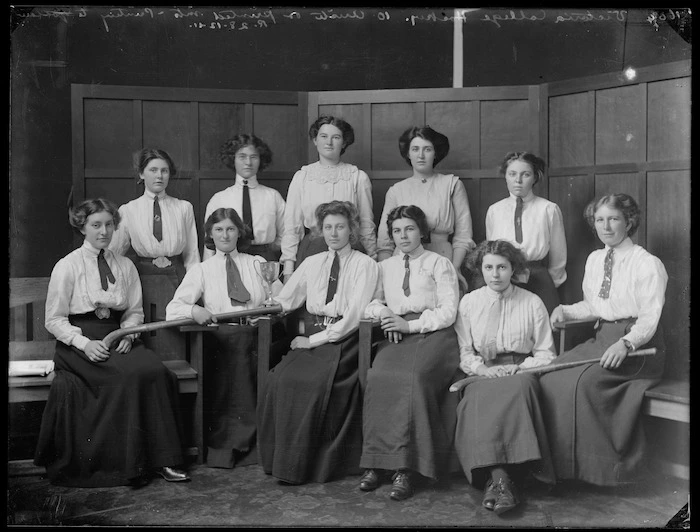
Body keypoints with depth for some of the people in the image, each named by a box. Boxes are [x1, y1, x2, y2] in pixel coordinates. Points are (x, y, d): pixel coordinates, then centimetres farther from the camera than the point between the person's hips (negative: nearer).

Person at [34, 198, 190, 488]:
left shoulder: (125, 266, 12)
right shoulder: (67, 267, -1)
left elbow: (135, 311, 17)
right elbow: (54, 320, -2)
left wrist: (127, 334, -5)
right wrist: (85, 344, -17)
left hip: (118, 340, 4)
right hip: (79, 343, -4)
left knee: (156, 370, -27)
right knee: (130, 375, -32)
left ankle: (162, 459, -22)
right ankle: (128, 463, -21)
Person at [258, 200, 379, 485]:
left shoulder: (365, 264, 2)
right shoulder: (312, 263, 19)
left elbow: (354, 315, -8)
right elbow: (284, 301, 11)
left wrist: (315, 339, -12)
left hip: (344, 339, -4)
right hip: (311, 338, 4)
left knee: (317, 382, -29)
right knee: (281, 377, -23)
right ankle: (282, 458, -13)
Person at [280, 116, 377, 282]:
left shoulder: (359, 178, 3)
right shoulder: (301, 177, 7)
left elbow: (366, 226, 8)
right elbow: (292, 226, 6)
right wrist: (288, 269, 0)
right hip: (310, 250, 1)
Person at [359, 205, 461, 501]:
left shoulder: (440, 264, 11)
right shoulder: (385, 267, 24)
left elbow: (448, 312, 1)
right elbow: (369, 303, 19)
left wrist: (410, 325, -9)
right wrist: (382, 312, -3)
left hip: (433, 335, -3)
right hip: (396, 337, 3)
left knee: (414, 378, -34)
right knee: (379, 377, -29)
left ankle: (406, 468, -31)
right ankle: (376, 463, -25)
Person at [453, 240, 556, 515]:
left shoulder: (532, 303, 9)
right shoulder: (468, 302, 12)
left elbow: (545, 353, 10)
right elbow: (464, 352, 10)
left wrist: (519, 369, -9)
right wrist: (483, 369, -11)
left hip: (521, 372, -1)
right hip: (482, 374, 1)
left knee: (519, 387, -37)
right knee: (480, 397, -35)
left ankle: (496, 478, -39)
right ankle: (498, 476, -43)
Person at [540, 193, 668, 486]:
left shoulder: (648, 264, -7)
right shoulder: (594, 259, 15)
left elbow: (649, 318, -13)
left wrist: (625, 344, -30)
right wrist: (565, 310, 5)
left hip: (637, 344, -6)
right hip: (602, 338, 7)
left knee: (583, 379, -31)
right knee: (550, 376, -18)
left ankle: (600, 465, -18)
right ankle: (556, 460, -13)